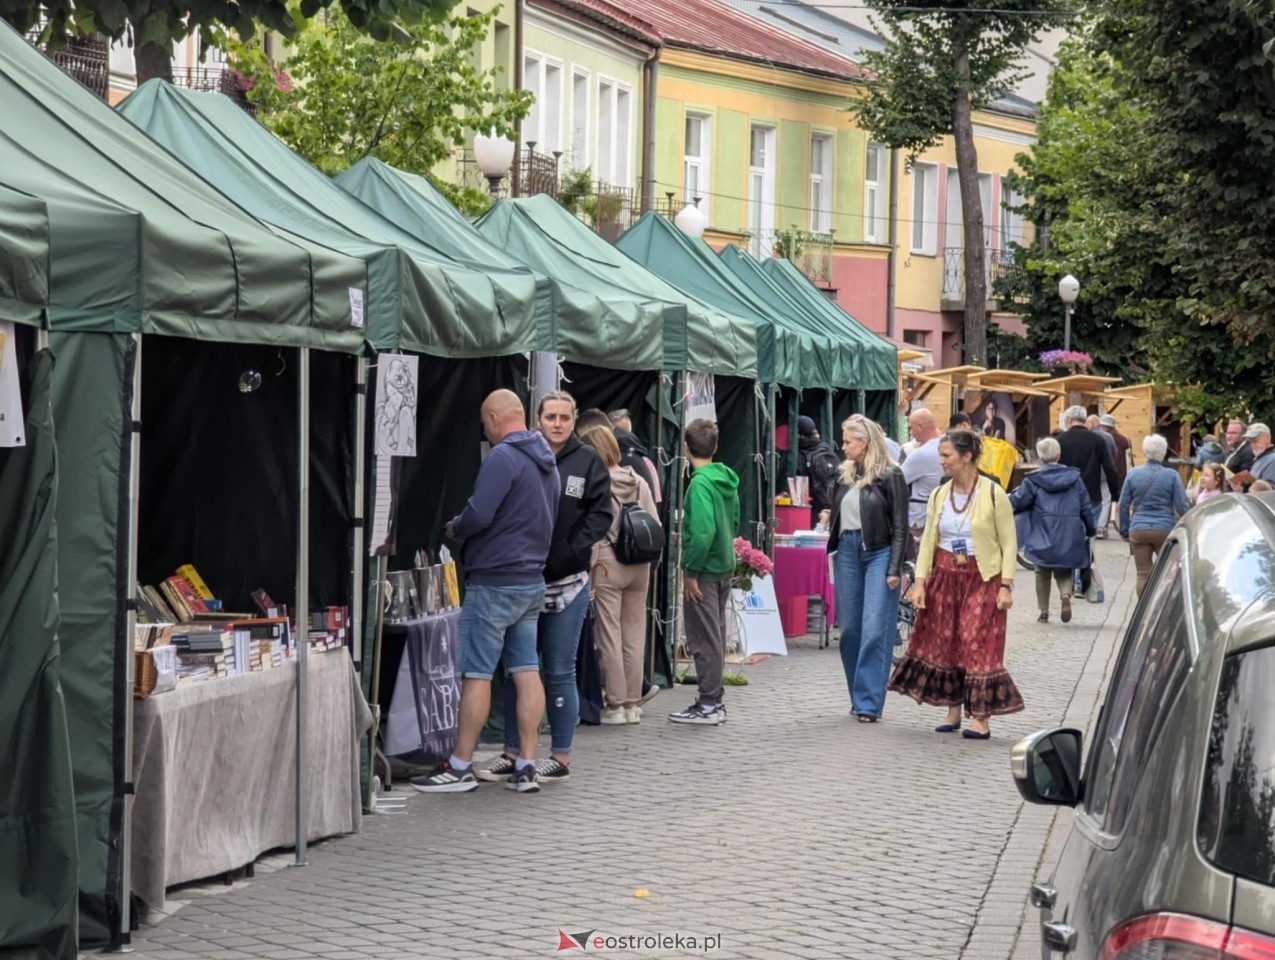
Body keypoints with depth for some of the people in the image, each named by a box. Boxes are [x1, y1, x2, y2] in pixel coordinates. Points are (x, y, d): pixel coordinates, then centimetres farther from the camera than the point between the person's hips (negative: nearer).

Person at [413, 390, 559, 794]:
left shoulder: (502, 457, -15)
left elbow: (478, 514, -23)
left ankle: (460, 768, 2)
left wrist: (454, 529, -2)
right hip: (533, 581, 9)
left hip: (495, 582, -8)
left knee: (476, 674, -3)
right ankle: (526, 766, 8)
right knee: (527, 671, 7)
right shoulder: (547, 461, 13)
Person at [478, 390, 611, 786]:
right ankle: (512, 753, 17)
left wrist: (567, 552, -12)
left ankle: (561, 758, 11)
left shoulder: (588, 462, 0)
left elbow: (600, 515, -4)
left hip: (567, 582, -3)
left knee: (560, 671, 3)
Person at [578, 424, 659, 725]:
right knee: (634, 636, 9)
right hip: (639, 565, 5)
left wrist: (589, 569, -6)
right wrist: (646, 558, 16)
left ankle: (615, 705, 3)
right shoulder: (639, 482, 6)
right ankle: (633, 704, 14)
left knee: (610, 637, 1)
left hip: (607, 564, -5)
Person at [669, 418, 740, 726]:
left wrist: (691, 570, -18)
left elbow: (703, 531, -26)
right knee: (716, 635, 15)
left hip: (704, 571, -9)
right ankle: (713, 701, 22)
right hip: (725, 567, 9)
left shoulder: (700, 483, -18)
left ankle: (709, 705, 3)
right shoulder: (727, 479, 7)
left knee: (704, 638, -1)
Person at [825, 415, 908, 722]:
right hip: (847, 552, 6)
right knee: (850, 629, 8)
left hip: (878, 553, -6)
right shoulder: (845, 475, 12)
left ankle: (868, 703, -7)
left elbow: (900, 526, -7)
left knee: (875, 631, -8)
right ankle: (859, 696, 19)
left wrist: (894, 569, -12)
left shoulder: (889, 476, -6)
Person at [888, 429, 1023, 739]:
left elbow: (1009, 543, -7)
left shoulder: (993, 494, -9)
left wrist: (1006, 586, -13)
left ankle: (981, 717, -2)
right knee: (945, 643, 7)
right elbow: (928, 540, 7)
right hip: (945, 576, 5)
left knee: (978, 645, -7)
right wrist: (920, 582, -2)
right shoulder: (939, 496, 5)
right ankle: (953, 710, 18)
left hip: (982, 578, -5)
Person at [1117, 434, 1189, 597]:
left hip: (1138, 530, 1)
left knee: (1143, 574, 4)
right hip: (1165, 529, -1)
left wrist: (1124, 531, 14)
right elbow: (1182, 506, -3)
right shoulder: (1171, 475, -3)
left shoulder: (1133, 474, 2)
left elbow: (1124, 505, 5)